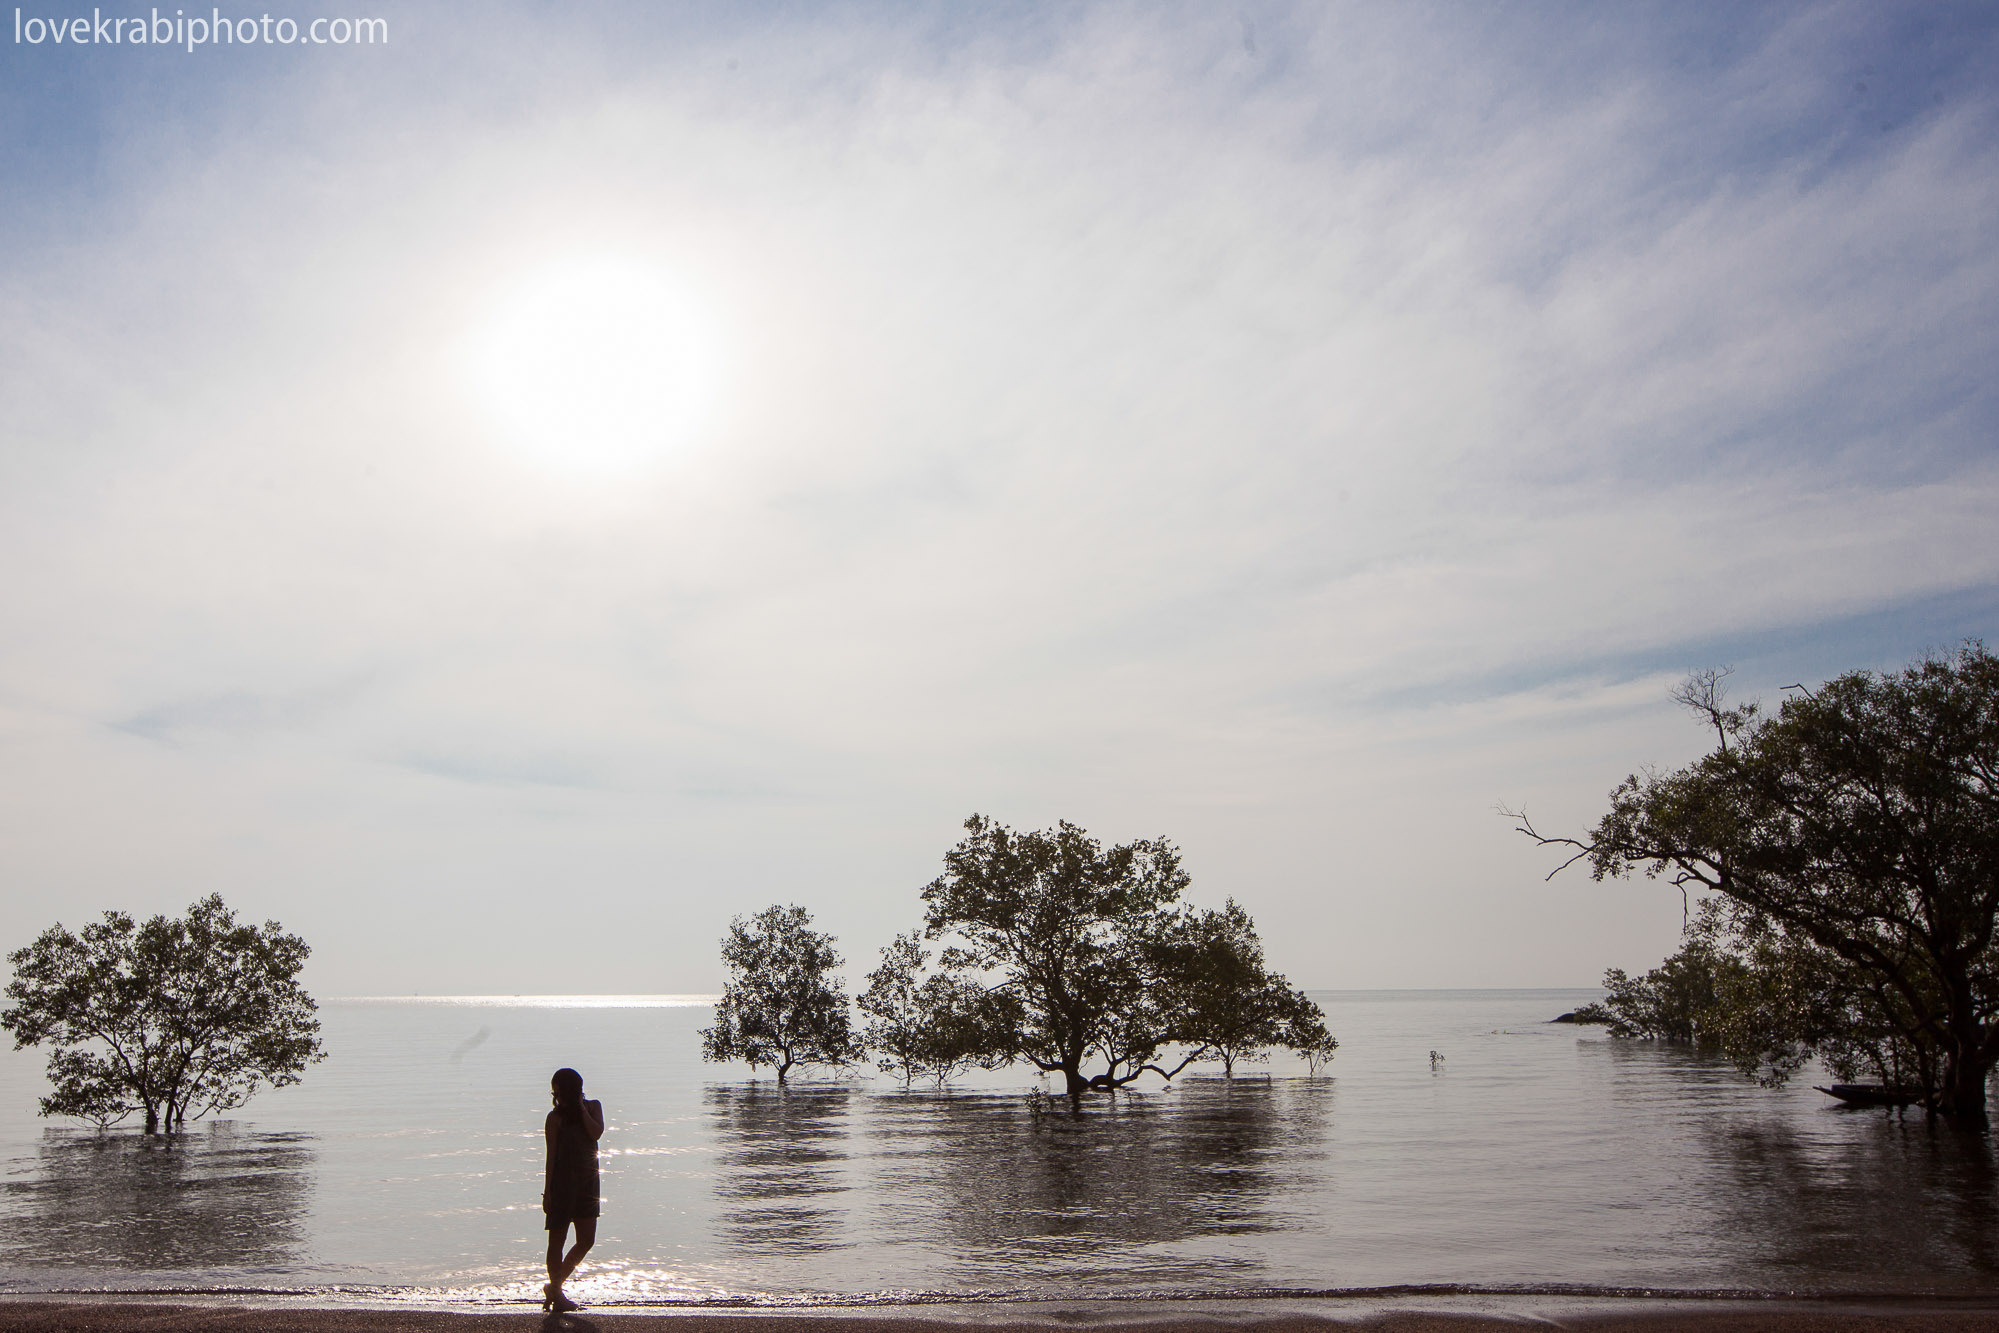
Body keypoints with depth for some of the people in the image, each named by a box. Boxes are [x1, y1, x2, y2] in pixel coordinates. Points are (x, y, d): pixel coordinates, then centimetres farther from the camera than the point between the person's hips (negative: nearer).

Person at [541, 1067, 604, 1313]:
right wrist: (547, 1190, -8)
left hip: (587, 1182, 4)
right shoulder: (555, 1117, -3)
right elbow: (551, 1155, -5)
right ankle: (556, 1293, 13)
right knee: (557, 1240, 1)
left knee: (587, 1240, 3)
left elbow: (597, 1133, -11)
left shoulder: (593, 1107, 6)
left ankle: (554, 1286, 18)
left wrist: (582, 1108, -9)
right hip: (562, 1181, -4)